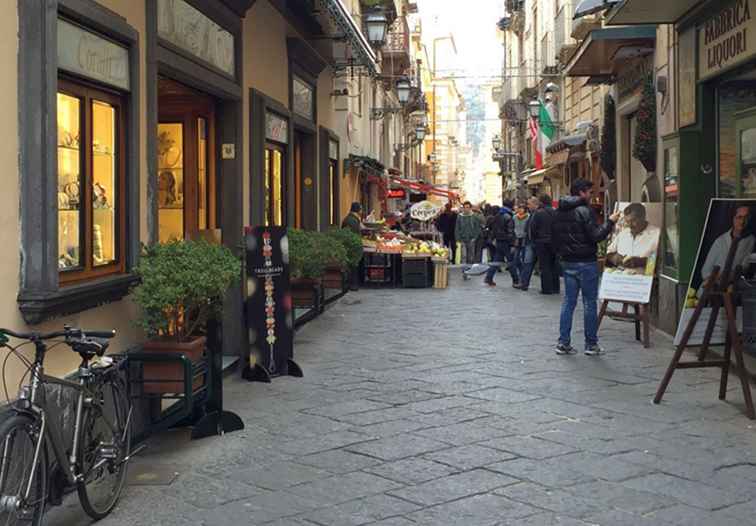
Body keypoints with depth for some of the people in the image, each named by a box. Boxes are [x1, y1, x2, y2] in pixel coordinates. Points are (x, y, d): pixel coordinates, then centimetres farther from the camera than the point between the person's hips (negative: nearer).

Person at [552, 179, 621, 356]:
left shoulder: (559, 213, 9)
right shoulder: (585, 211, -15)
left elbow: (554, 238, 14)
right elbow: (596, 235, -19)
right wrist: (610, 222, -8)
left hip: (568, 262, 7)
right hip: (586, 263, -7)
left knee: (568, 302, 10)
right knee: (589, 303, 2)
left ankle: (563, 343, 8)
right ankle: (591, 345, 7)